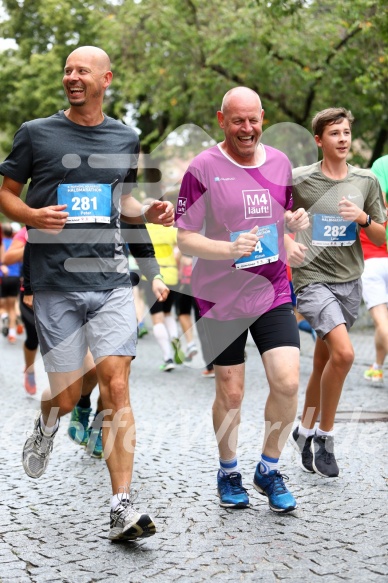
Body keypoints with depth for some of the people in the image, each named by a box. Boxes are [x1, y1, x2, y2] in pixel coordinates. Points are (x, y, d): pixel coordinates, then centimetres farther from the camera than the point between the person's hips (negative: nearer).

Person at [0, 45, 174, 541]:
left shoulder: (125, 139, 11)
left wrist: (149, 212, 4)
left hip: (111, 280, 2)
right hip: (55, 282, -1)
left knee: (116, 387, -9)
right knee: (67, 394, 2)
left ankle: (121, 506, -7)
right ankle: (45, 431, 41)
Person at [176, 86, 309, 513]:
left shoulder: (280, 162, 7)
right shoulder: (203, 168, -9)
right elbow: (184, 238, -9)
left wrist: (296, 219, -1)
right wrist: (229, 249, -25)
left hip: (273, 293, 4)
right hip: (220, 298, -3)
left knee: (287, 383, -7)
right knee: (230, 393, 4)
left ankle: (269, 470, 15)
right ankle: (228, 472, 28)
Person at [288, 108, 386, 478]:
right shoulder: (300, 179, -5)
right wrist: (286, 243, -9)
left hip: (349, 281, 5)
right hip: (312, 278, -4)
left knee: (323, 362, 11)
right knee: (343, 353, -21)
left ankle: (305, 432, 31)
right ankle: (325, 436, -3)